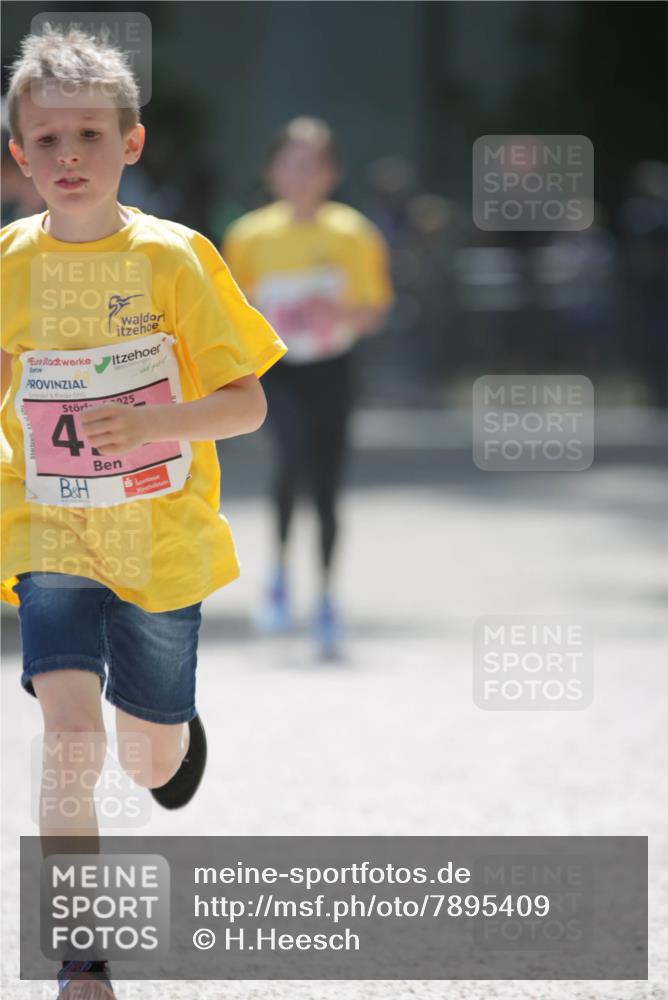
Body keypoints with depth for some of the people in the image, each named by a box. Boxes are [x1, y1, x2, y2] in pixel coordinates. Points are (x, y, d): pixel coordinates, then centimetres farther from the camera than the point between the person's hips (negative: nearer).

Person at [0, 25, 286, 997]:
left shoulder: (174, 258, -10)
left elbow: (248, 403, -8)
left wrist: (149, 423, -24)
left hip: (162, 543, 0)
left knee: (152, 765, 13)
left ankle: (178, 727, 53)